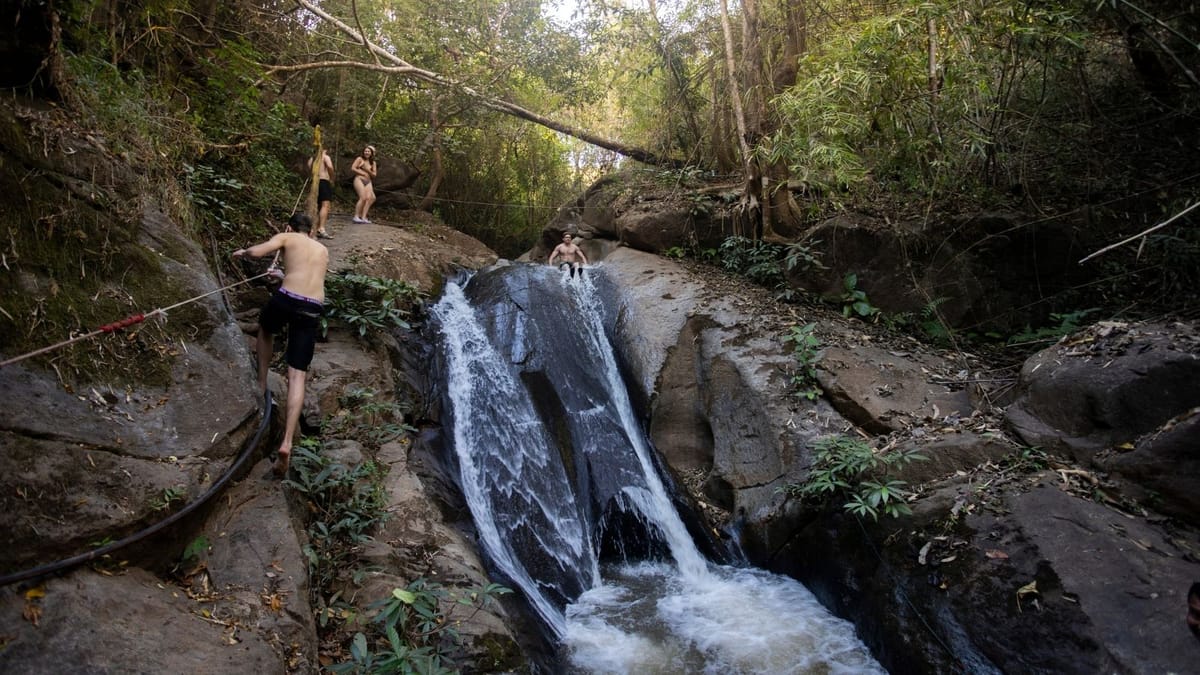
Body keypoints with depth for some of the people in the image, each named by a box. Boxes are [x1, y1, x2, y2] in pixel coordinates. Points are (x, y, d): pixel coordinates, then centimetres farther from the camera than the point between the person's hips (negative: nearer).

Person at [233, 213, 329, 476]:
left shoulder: (286, 237, 14)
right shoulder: (323, 250, 29)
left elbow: (257, 252, -2)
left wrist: (243, 251, 20)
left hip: (285, 299, -2)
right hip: (312, 310, 3)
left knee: (265, 329, 37)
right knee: (297, 376, -1)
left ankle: (262, 382, 35)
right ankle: (287, 442, -13)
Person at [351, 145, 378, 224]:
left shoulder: (373, 163, 17)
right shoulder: (360, 159, 5)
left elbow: (374, 175, 12)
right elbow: (353, 168, -3)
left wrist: (368, 170, -5)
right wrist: (362, 173, -7)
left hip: (368, 182, 5)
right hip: (359, 180, -5)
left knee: (369, 198, -15)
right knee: (363, 198, -19)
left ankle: (363, 217, -15)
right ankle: (356, 216, -13)